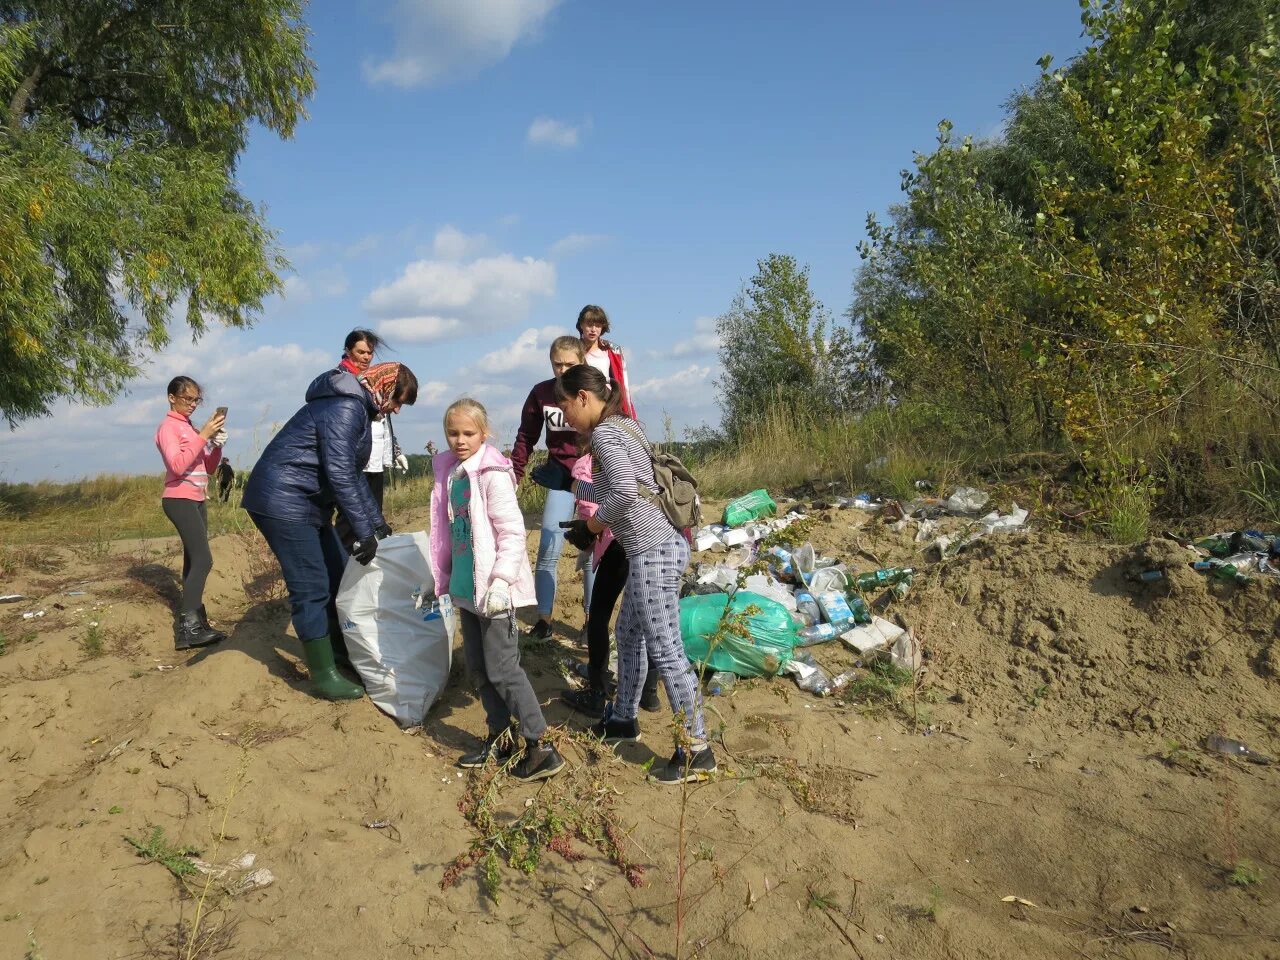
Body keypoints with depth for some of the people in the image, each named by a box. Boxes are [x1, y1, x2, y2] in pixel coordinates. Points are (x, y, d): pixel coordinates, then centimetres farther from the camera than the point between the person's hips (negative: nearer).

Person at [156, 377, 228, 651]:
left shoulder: (191, 427, 15)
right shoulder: (169, 426, -9)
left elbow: (208, 467, 15)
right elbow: (177, 465, -23)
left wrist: (217, 444, -2)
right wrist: (203, 436, -21)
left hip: (197, 500, 9)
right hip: (179, 500, -9)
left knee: (193, 562, 8)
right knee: (203, 560, -17)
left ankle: (191, 623, 12)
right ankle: (187, 627, -19)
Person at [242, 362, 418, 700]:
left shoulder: (359, 409, 15)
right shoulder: (346, 407, -18)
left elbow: (353, 475, 21)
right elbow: (339, 473, -25)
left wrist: (378, 522, 21)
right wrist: (364, 531, -24)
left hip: (306, 504, 10)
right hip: (282, 501, -10)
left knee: (339, 576, 13)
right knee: (312, 589, -6)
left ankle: (341, 652, 27)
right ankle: (324, 676, 5)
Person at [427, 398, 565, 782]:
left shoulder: (492, 475, -13)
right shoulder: (450, 475, 9)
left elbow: (513, 533, -17)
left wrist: (501, 581, -23)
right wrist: (442, 577, 19)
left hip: (492, 590, -8)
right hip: (466, 588, 8)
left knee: (502, 669, -6)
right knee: (477, 667, 14)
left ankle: (541, 748, 2)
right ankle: (500, 738, 28)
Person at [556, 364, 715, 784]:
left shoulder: (603, 432, -12)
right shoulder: (622, 425, 16)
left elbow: (625, 490, -26)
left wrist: (597, 520, -9)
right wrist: (574, 487, 39)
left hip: (654, 551, -10)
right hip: (657, 547, 10)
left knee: (665, 651, -5)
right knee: (629, 634, 22)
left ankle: (697, 750, 3)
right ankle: (623, 719, 37)